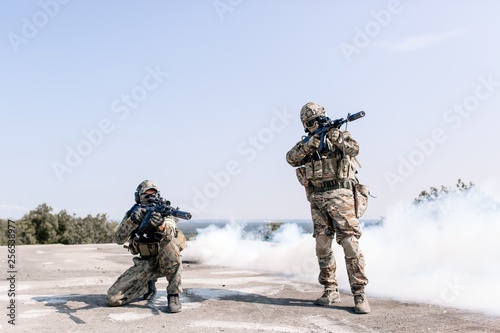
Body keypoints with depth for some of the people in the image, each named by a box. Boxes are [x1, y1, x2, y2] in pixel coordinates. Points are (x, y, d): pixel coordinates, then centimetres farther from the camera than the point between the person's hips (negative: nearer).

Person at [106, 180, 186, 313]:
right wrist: (132, 220, -31)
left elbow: (171, 231, -29)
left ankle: (173, 295, -24)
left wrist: (161, 225, -53)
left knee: (168, 241, -36)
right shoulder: (132, 213, 0)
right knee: (113, 298, -11)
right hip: (145, 264, 2)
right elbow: (119, 239, -13)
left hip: (165, 261, -2)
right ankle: (149, 285, 17)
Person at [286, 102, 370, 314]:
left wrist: (336, 137, -27)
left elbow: (354, 149, -12)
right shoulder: (305, 143, 14)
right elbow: (291, 159, -2)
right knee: (322, 245, 6)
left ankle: (359, 294, -5)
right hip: (316, 198, 4)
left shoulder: (339, 134, 6)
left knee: (349, 242, -10)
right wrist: (309, 145, -15)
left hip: (338, 194, -4)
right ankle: (331, 291, 16)